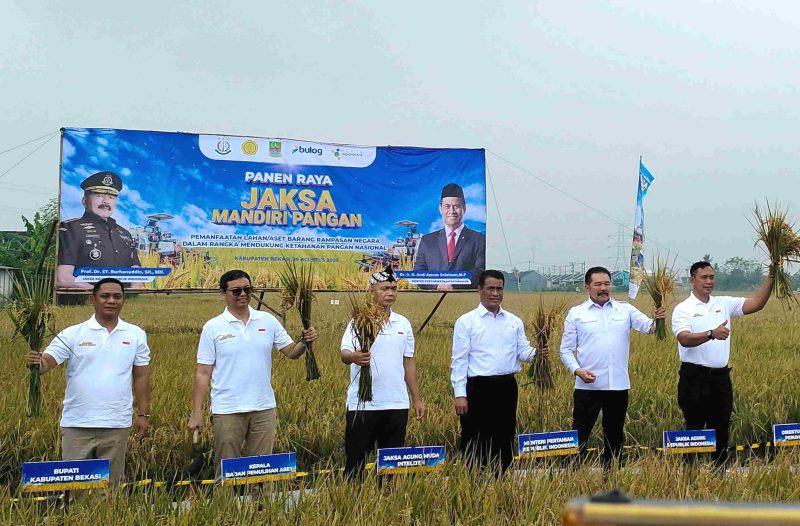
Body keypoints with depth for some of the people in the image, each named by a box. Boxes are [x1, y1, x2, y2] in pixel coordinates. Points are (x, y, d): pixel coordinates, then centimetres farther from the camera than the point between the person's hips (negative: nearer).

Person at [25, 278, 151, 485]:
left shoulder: (136, 335, 5)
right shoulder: (72, 334, -1)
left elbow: (141, 377, 8)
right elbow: (47, 362, -11)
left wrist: (143, 414, 6)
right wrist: (36, 363, -34)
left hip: (116, 424, 1)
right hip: (77, 423, -1)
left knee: (112, 483, 11)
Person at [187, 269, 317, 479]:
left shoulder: (268, 321, 5)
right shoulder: (213, 327, -2)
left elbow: (291, 352, 5)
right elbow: (203, 373, -3)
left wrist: (305, 342, -17)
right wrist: (196, 413, -7)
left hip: (263, 408, 2)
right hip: (227, 411, -2)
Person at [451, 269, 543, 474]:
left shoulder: (514, 322, 11)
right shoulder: (466, 322, -2)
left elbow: (523, 352, 8)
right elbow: (459, 360, -5)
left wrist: (537, 353, -16)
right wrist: (460, 395, -11)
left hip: (506, 387, 4)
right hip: (479, 388, -4)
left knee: (504, 440, 10)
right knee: (475, 441, -1)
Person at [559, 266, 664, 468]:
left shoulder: (625, 309, 8)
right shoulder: (576, 313, 3)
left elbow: (648, 326, -5)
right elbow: (566, 349, 3)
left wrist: (657, 320, -28)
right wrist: (577, 370, -13)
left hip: (618, 385, 2)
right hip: (588, 386, -2)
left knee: (615, 436, 13)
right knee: (579, 435, -1)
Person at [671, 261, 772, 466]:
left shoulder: (724, 303, 9)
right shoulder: (683, 309, -6)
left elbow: (756, 304, -1)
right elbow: (684, 339, -22)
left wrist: (770, 277, -12)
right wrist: (712, 334, -38)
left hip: (721, 376, 5)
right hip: (694, 377, -5)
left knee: (721, 429, 11)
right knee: (695, 429, 2)